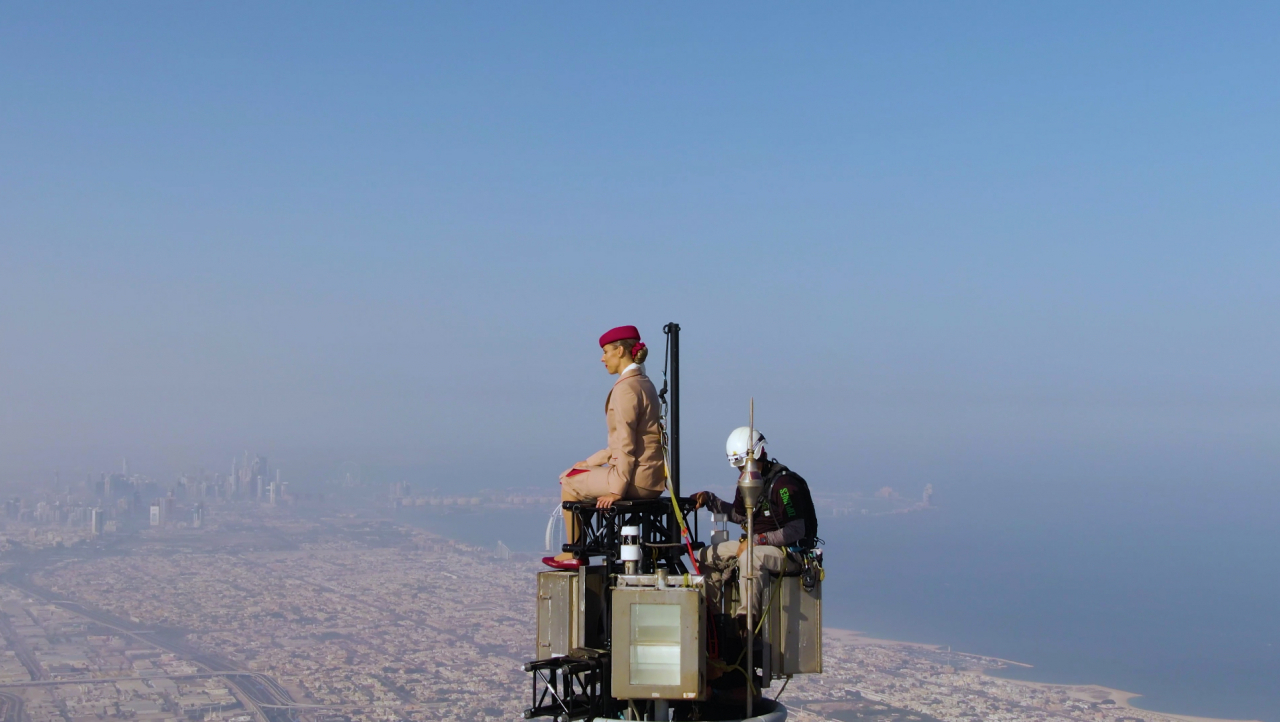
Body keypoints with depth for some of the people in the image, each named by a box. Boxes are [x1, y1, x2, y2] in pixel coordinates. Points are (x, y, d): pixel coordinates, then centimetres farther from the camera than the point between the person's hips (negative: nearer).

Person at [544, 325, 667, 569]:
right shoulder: (643, 383, 14)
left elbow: (626, 443, -20)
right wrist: (594, 461, 18)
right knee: (578, 470, 23)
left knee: (569, 483, 8)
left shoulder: (626, 387, -16)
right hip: (650, 476, 9)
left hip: (636, 478, -9)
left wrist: (617, 489, -18)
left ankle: (572, 555, 18)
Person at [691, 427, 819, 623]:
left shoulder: (783, 484, -18)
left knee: (750, 558, -39)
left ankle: (747, 620, -36)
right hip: (755, 544, 10)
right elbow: (739, 515, 24)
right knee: (706, 556, 5)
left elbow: (796, 530, -21)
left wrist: (757, 540, -24)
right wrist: (708, 499, 12)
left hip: (789, 551, -9)